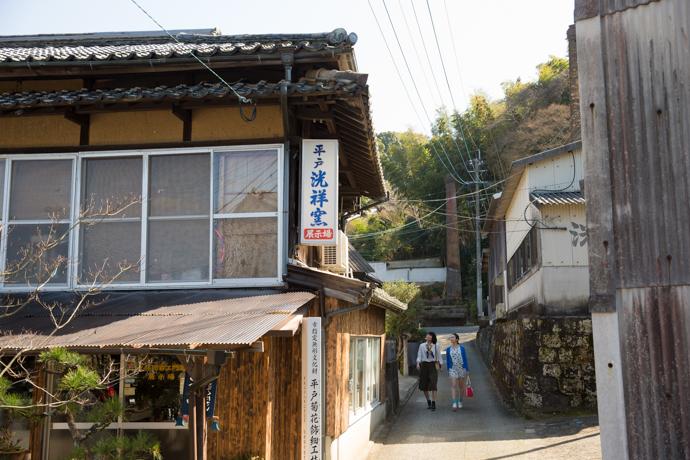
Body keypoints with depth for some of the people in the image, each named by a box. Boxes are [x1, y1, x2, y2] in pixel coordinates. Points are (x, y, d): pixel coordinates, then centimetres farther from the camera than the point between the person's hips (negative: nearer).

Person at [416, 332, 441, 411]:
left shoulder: (436, 346, 6)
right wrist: (418, 363, -14)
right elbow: (419, 355, 1)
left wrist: (439, 365, 4)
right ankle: (428, 401, 23)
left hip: (433, 365, -2)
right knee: (424, 385, 5)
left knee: (433, 384, -13)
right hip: (424, 365, 2)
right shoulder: (422, 345, 7)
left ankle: (433, 403, -11)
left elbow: (439, 356, 10)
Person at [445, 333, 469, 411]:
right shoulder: (448, 349, 3)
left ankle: (460, 402, 26)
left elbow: (465, 359, 0)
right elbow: (447, 360, 9)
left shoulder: (462, 348, -2)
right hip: (453, 369, 0)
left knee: (461, 386, 9)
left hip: (462, 369, 0)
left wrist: (467, 370, -2)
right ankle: (454, 404, -20)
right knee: (453, 386, -13)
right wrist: (448, 371, 9)